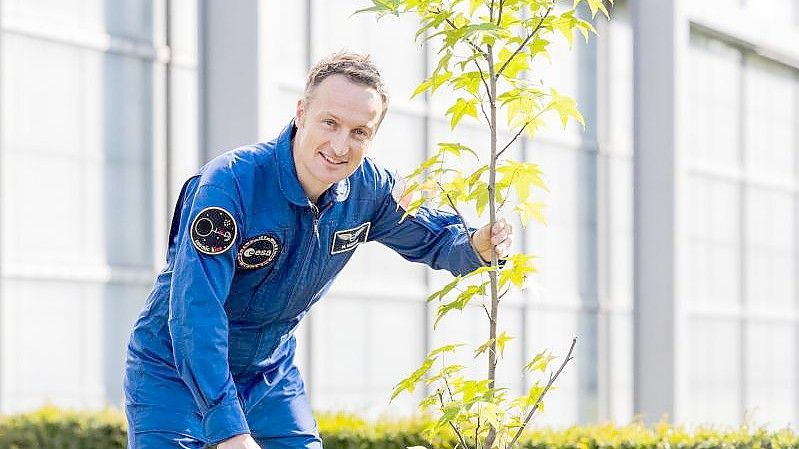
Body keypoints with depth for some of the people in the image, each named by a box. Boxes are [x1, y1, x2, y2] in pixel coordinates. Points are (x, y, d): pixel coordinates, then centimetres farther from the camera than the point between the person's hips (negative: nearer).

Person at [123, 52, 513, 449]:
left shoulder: (369, 189, -10)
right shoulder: (230, 182, -29)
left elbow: (432, 237, 9)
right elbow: (195, 313, -35)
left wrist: (476, 245, -16)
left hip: (270, 373, 5)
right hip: (176, 372, -5)